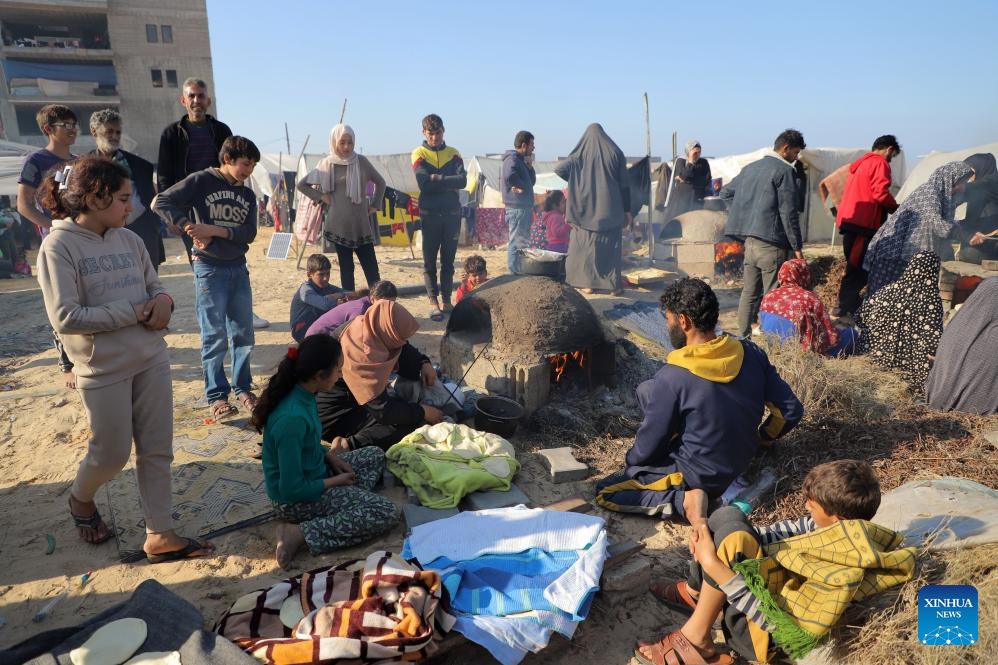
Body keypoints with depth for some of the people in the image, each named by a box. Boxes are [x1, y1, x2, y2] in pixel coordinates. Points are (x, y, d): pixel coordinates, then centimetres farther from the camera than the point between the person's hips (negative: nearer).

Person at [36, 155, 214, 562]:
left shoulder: (129, 240, 4)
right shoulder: (59, 246, -12)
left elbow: (154, 286, 14)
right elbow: (65, 317, -18)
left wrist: (162, 300, -9)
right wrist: (134, 312, -18)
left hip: (152, 360, 5)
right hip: (103, 369, -5)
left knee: (157, 450, 8)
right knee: (112, 454, 9)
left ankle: (160, 535, 19)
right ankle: (80, 500, 42)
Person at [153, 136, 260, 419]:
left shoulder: (247, 195, 9)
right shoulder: (202, 181, -5)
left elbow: (249, 233, -3)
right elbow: (162, 202, -10)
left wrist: (214, 230, -16)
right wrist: (188, 227, -18)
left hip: (238, 268, 5)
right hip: (209, 267, -5)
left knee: (243, 332, 8)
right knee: (214, 336, -2)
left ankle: (243, 388, 21)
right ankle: (216, 395, 6)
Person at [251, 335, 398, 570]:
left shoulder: (302, 393, -5)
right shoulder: (292, 418, -33)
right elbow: (292, 489, -27)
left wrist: (331, 456, 1)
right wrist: (336, 481, -12)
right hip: (296, 499, -9)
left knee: (376, 456, 18)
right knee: (387, 513, -14)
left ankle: (347, 503, -1)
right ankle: (300, 533, -13)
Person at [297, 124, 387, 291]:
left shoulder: (361, 161, 5)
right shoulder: (327, 164, 3)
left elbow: (380, 182, 18)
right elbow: (301, 184, 11)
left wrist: (375, 205, 8)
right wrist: (321, 197, 1)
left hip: (362, 224, 1)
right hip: (339, 224, -1)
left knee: (371, 268, -3)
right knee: (346, 267, 5)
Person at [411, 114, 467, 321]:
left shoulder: (453, 154, 10)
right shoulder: (419, 154, 2)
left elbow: (463, 181, -6)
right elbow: (424, 183, -12)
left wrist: (438, 179, -12)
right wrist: (449, 183, -8)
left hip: (452, 213, 2)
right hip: (429, 214, -2)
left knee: (448, 260, 7)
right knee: (430, 260, -1)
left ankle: (447, 300, 14)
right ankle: (433, 301, 3)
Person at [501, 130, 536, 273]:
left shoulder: (521, 160, 19)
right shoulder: (512, 159, -12)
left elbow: (532, 181, 22)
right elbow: (509, 176, -32)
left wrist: (529, 167, 5)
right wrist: (521, 186, -15)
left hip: (524, 206, 11)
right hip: (517, 207, -11)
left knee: (522, 242, 17)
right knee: (517, 243, -8)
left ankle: (516, 272, 25)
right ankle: (514, 274, -4)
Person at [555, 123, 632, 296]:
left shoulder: (581, 154, 1)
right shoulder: (615, 153, 2)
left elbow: (558, 168, -4)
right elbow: (624, 185, 0)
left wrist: (576, 180, 12)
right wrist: (627, 210, 5)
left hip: (586, 209, 0)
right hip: (610, 209, 0)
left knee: (586, 244, 9)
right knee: (611, 246, 5)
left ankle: (588, 283, 9)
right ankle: (613, 285, 5)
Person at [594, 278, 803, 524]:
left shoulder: (671, 378, -27)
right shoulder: (751, 353, -11)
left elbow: (646, 449, -16)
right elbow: (791, 410, -4)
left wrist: (630, 460, 7)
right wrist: (758, 438, 14)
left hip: (697, 474, -7)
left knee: (604, 493, 10)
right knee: (647, 390, 14)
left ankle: (684, 499, -8)